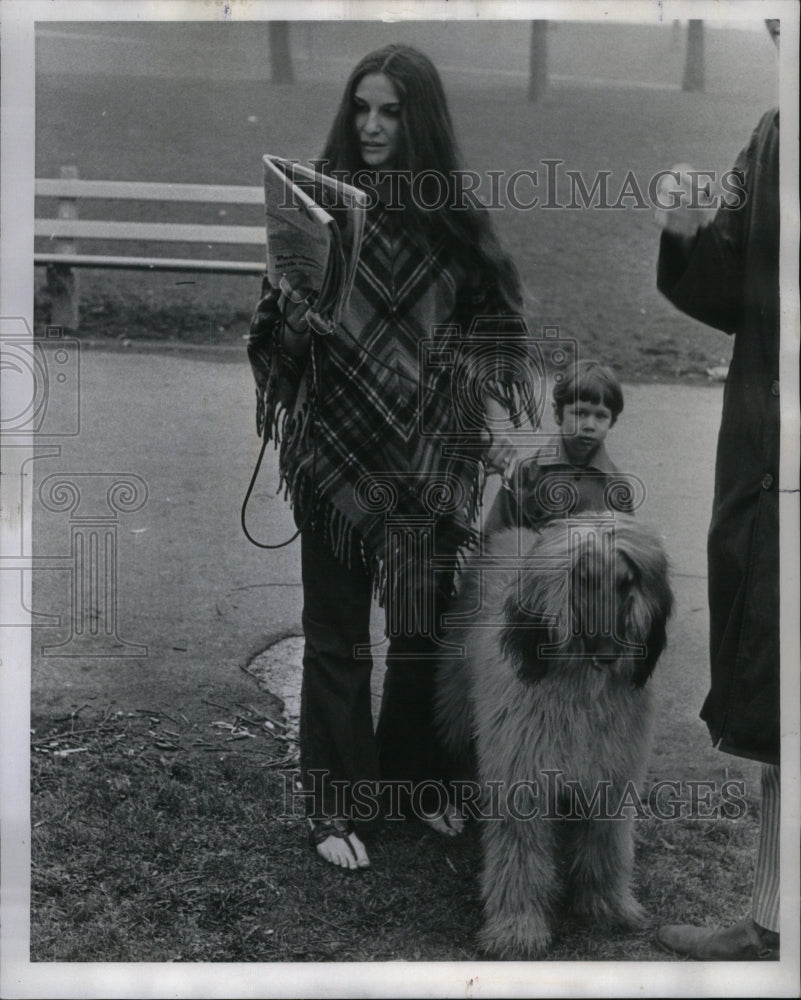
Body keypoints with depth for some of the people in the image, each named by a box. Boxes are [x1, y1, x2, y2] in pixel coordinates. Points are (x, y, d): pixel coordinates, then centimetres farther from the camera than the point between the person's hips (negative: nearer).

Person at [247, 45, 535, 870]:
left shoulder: (453, 215, 3)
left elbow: (492, 323, 11)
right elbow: (280, 333, -5)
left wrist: (495, 413, 0)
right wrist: (299, 289, -24)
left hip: (432, 454, 2)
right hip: (340, 451, -2)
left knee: (428, 628, 10)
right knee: (336, 636, 5)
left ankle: (414, 777, 32)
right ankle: (334, 808, 18)